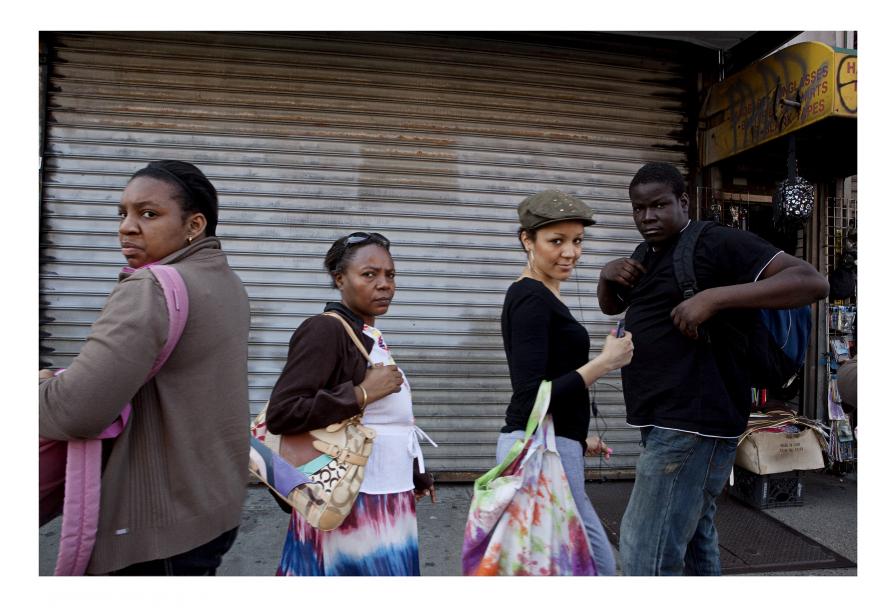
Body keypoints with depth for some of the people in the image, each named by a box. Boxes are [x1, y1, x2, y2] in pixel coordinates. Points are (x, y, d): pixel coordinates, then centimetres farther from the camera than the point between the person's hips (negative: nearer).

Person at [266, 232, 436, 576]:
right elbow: (281, 414, -26)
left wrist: (414, 474, 19)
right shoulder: (325, 330, -17)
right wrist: (362, 393, -23)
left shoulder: (371, 335, 9)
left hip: (385, 496, 8)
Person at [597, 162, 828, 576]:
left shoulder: (717, 243, -9)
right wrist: (608, 273, 7)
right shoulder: (651, 257, 17)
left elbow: (811, 281, -16)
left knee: (645, 553, -9)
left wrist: (714, 297, -26)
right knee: (693, 538, 21)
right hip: (668, 422, 10)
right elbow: (611, 306, 29)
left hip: (692, 425, -10)